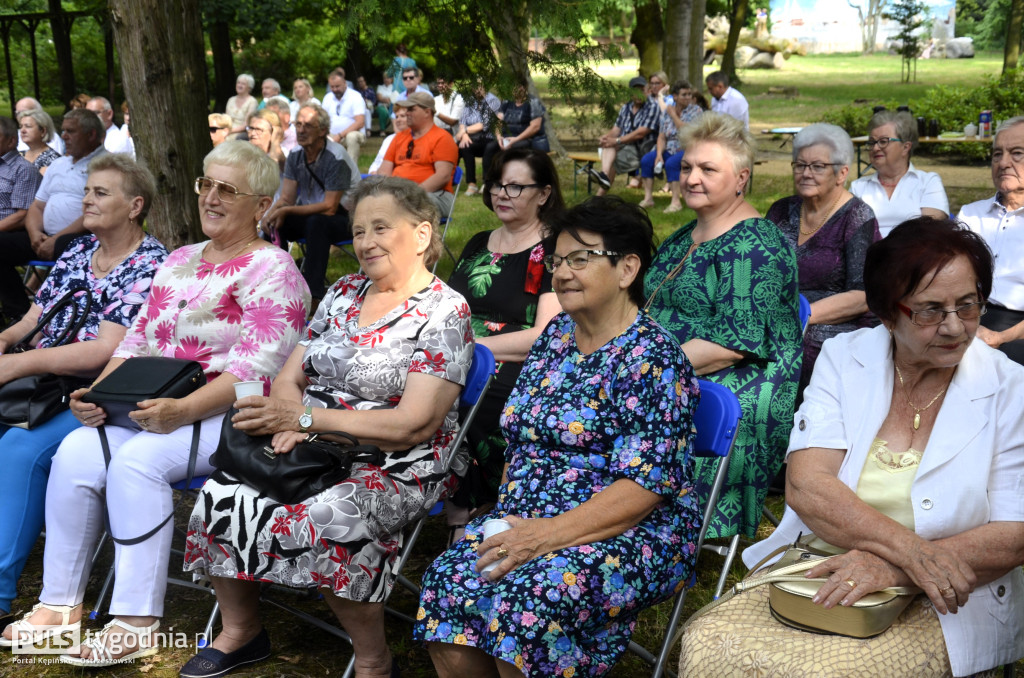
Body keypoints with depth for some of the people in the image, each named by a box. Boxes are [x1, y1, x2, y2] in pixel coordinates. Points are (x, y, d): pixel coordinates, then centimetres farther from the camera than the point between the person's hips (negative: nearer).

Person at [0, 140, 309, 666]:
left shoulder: (271, 270, -6)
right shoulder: (178, 261, 19)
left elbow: (256, 371, -16)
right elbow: (137, 342, 19)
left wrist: (181, 411, -25)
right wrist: (99, 392, 0)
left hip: (229, 417, -7)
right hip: (153, 409, 7)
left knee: (137, 460, -30)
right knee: (76, 452, -17)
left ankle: (137, 625, -23)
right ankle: (59, 603, -8)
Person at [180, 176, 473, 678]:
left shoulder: (443, 311, -9)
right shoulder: (343, 293, 13)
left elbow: (416, 424, -17)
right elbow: (291, 376, 13)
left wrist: (305, 416, -18)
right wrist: (288, 425, -12)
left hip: (397, 467, -6)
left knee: (327, 523, -33)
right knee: (222, 497, -14)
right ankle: (239, 632, 8)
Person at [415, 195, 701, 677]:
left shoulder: (650, 357, -10)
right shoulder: (557, 334, 13)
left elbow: (646, 485, -17)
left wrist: (551, 534, -24)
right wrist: (509, 520, 0)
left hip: (627, 533, -6)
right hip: (528, 520, 7)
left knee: (527, 596, -34)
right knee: (446, 582, -20)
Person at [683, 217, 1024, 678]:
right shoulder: (843, 358, 1)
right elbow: (805, 486, -10)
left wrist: (893, 569, -21)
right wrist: (907, 547, -26)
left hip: (936, 605, -2)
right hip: (815, 572, 2)